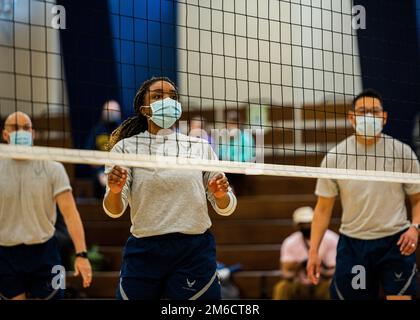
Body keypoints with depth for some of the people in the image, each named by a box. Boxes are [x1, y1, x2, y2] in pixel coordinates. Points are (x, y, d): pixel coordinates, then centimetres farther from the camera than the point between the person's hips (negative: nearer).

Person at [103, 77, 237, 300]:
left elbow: (225, 207, 10)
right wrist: (114, 191, -26)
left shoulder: (200, 147, 8)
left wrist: (221, 194, -13)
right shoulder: (127, 147, 4)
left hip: (195, 251, 1)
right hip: (144, 252, -1)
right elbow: (114, 210, -4)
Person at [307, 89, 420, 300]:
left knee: (400, 296, -14)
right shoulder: (335, 157, 1)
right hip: (352, 242, 1)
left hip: (396, 241, -1)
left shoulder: (402, 152, 1)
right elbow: (323, 209, 6)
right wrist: (313, 250, -2)